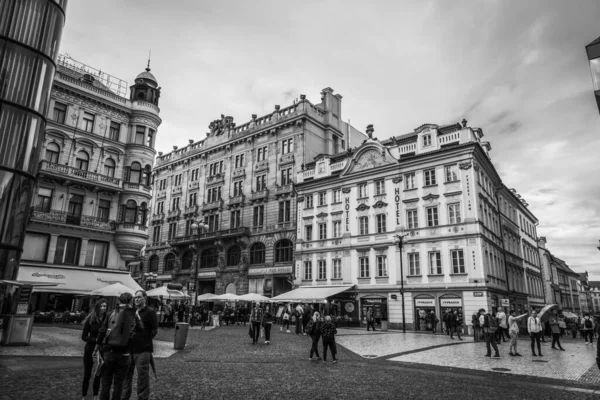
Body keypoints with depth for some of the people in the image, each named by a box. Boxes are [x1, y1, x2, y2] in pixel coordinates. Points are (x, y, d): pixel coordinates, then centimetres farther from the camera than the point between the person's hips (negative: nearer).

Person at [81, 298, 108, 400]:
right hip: (90, 349, -1)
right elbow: (84, 336, -5)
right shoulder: (90, 319, -9)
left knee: (99, 373, 9)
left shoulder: (107, 319, -6)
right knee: (87, 374, 7)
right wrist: (96, 339, -19)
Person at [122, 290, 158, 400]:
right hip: (129, 348, 7)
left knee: (142, 376, 0)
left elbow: (155, 330, -6)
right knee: (126, 374, 16)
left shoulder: (150, 312, -7)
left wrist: (145, 340, 0)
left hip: (143, 349, -7)